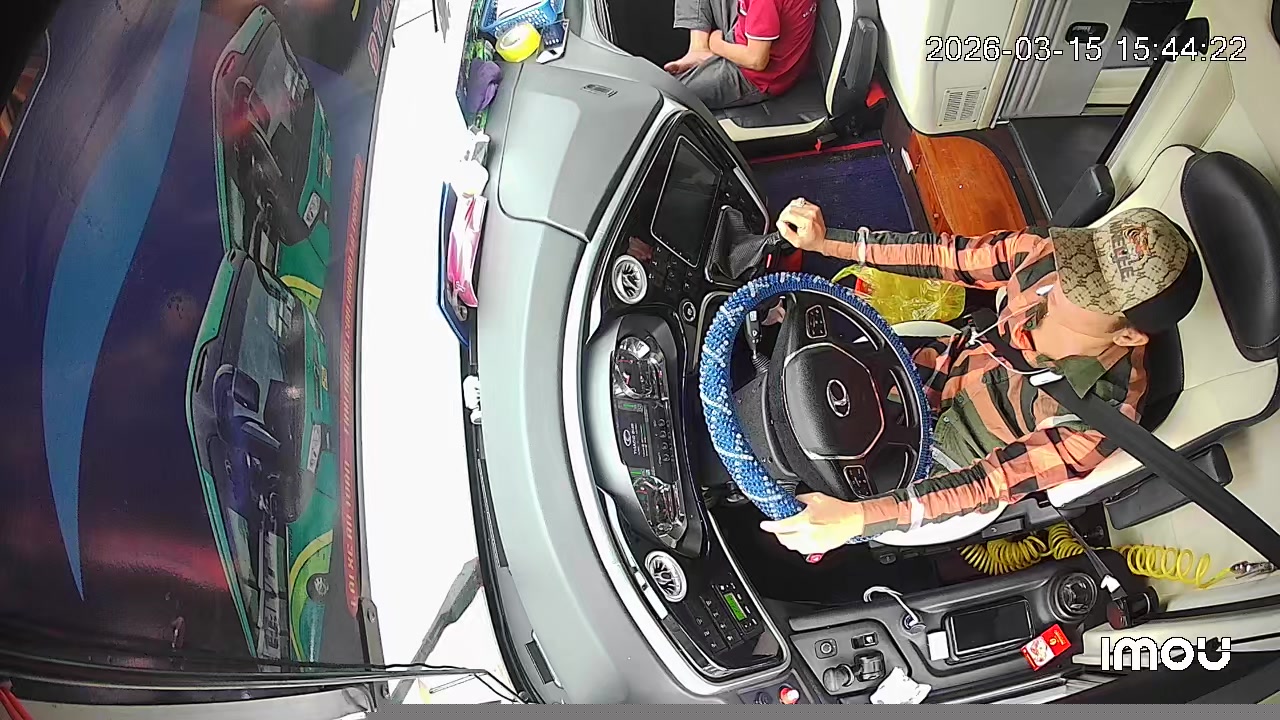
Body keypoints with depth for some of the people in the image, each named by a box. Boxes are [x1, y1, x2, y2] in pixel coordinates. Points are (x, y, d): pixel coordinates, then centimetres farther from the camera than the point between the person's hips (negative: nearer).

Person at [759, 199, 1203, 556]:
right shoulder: (1045, 255, -27)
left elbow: (990, 483, -34)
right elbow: (948, 256, -14)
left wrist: (858, 518, -45)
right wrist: (824, 242, -19)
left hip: (952, 458, -4)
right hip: (949, 367, 5)